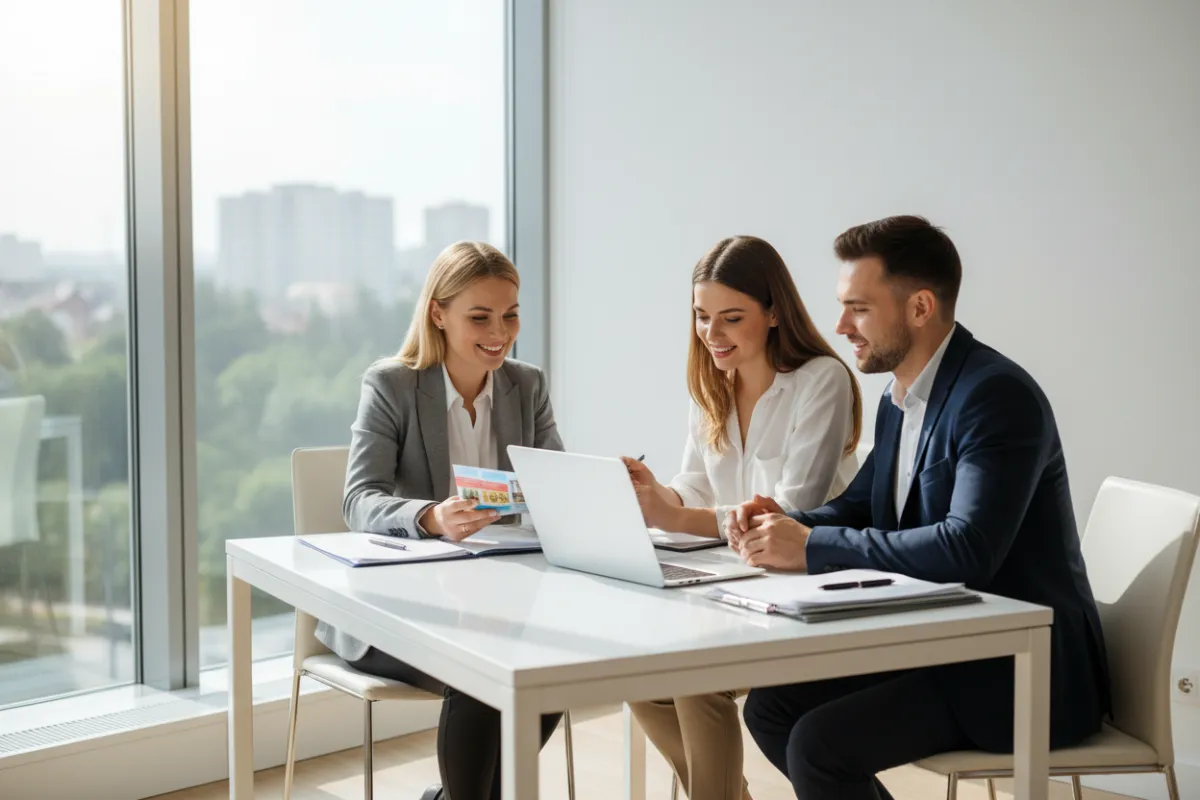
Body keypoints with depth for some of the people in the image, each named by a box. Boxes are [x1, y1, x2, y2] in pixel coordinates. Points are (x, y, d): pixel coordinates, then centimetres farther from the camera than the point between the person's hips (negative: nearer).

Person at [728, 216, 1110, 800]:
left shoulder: (998, 395, -20)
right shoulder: (901, 400, 9)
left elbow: (968, 548, -31)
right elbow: (858, 508, 16)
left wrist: (812, 547, -26)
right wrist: (786, 525, -6)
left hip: (1023, 669, -9)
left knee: (819, 744, -21)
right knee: (770, 706, 3)